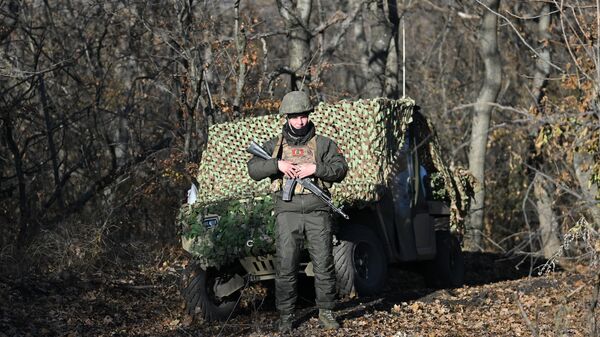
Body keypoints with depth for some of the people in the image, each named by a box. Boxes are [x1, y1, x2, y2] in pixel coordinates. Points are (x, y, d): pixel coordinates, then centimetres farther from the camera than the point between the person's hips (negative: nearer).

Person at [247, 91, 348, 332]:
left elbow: (340, 169, 0)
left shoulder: (323, 144, 10)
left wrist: (315, 168, -14)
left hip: (317, 212, 0)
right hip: (287, 213, 0)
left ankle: (326, 312, 10)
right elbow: (253, 169, 3)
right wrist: (277, 164, -13)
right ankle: (285, 316, 5)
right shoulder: (274, 145, 12)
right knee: (285, 267, -2)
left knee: (324, 265, -1)